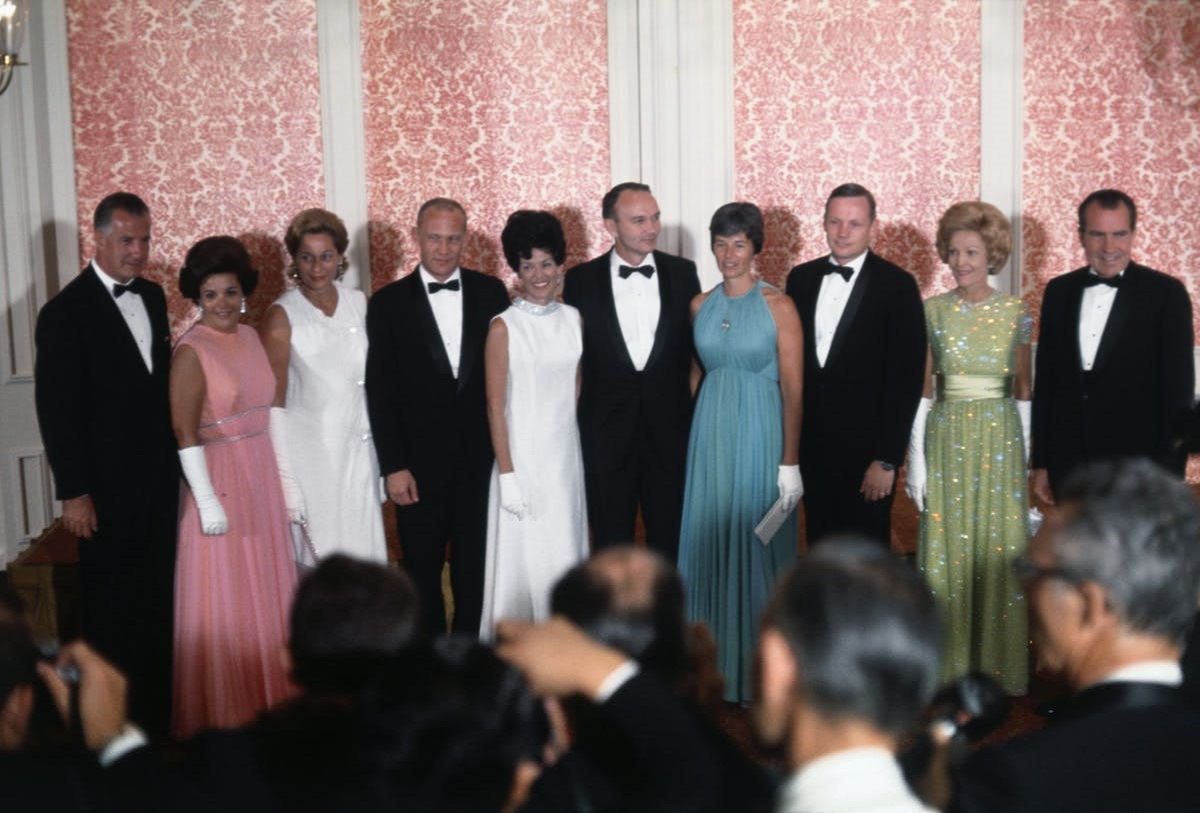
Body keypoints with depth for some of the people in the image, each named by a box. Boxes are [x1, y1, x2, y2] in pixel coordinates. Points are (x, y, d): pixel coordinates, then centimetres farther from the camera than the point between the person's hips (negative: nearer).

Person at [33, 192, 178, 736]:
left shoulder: (153, 296, 9)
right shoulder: (66, 312, -11)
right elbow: (56, 409, -12)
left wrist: (174, 456, 11)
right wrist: (73, 492, -14)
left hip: (158, 477, 6)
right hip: (108, 485, -6)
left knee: (158, 599, 11)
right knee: (112, 606, 5)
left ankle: (158, 713, 23)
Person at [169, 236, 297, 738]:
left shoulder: (250, 337, 7)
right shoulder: (191, 351, -13)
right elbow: (184, 431, -16)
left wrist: (282, 478, 12)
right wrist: (207, 501, -19)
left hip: (262, 476, 7)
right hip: (219, 478, -7)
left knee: (266, 588, 13)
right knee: (224, 598, 2)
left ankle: (268, 699, 26)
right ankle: (223, 712, 15)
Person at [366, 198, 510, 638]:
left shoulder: (490, 291, 2)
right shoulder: (388, 303, -2)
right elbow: (381, 391, -4)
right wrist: (393, 466, -8)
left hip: (481, 458, 1)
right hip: (420, 464, -1)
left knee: (476, 569, 11)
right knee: (422, 573, 11)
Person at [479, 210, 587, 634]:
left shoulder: (573, 319, 5)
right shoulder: (504, 327, -10)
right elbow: (495, 405, -10)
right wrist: (507, 476, -12)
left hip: (566, 453, 5)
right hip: (522, 454, -5)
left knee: (565, 549, 12)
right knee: (526, 556, 0)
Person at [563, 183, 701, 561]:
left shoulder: (683, 272, 3)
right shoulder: (581, 280, -1)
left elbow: (696, 344, 8)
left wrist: (694, 404, 5)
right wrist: (574, 421, 2)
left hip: (671, 426, 1)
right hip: (606, 427, -1)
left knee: (671, 539, 10)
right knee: (611, 542, 9)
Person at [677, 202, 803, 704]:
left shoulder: (778, 306, -6)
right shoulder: (700, 305, 7)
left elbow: (793, 388, -9)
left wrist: (790, 461, -13)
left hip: (761, 435, -4)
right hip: (710, 433, 4)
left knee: (758, 546, 2)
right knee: (709, 542, 8)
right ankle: (717, 664, 21)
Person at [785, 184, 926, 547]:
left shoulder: (897, 285, -8)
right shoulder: (801, 278, 6)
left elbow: (906, 377, -10)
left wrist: (887, 458, -13)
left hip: (866, 446, -4)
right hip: (811, 445, 4)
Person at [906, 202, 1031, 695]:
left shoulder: (1015, 312, 1)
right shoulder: (932, 311, 2)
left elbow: (1023, 389, 5)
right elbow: (921, 390, 3)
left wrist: (1029, 455, 1)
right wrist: (916, 459, -2)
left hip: (1001, 439, 0)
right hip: (947, 439, 0)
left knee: (1000, 548, 4)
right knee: (946, 549, 4)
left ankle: (999, 662, 19)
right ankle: (948, 665, 16)